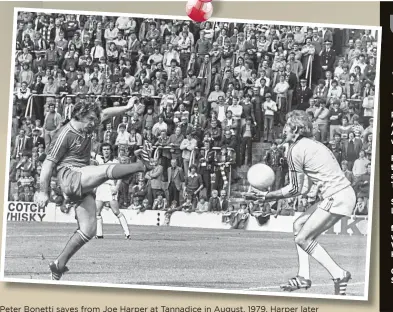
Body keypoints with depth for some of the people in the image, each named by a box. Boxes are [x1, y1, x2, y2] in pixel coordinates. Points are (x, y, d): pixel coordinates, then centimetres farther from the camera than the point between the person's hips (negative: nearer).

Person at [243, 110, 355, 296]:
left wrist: (269, 196, 4)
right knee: (299, 225, 16)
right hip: (344, 195, 10)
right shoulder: (310, 145, 21)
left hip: (337, 197, -10)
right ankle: (304, 276, 14)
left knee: (303, 239, -5)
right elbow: (304, 188, 17)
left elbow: (295, 189, -5)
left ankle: (339, 274, -4)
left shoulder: (296, 150, -8)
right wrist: (270, 196, 17)